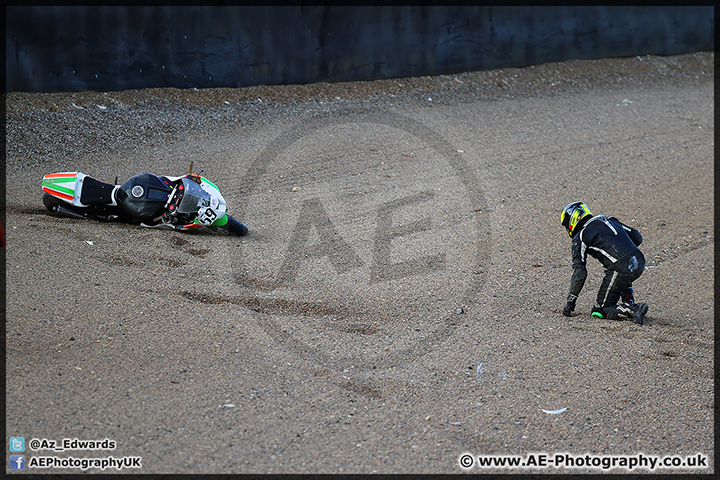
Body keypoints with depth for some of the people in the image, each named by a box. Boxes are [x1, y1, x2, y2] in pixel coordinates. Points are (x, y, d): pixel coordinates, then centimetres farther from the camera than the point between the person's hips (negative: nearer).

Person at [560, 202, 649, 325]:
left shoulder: (580, 237, 4)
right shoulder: (609, 220, 24)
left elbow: (579, 272, -2)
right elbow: (637, 237, 26)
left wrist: (570, 302, 5)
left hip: (621, 270, -7)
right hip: (640, 263, 7)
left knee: (599, 311, 7)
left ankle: (634, 310, -15)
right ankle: (629, 303, 21)